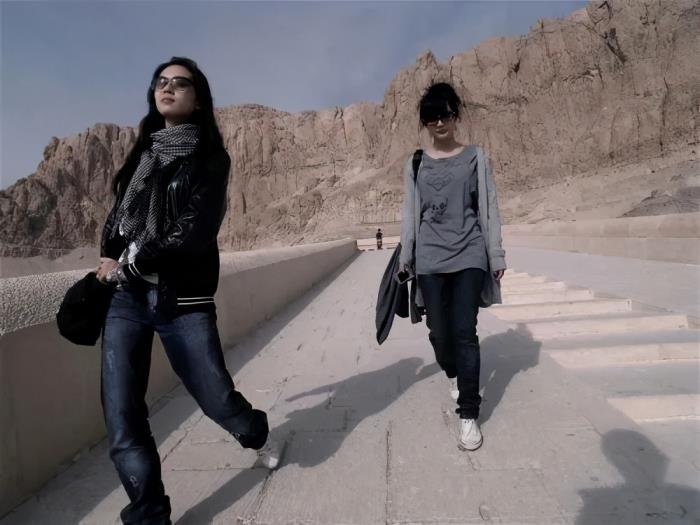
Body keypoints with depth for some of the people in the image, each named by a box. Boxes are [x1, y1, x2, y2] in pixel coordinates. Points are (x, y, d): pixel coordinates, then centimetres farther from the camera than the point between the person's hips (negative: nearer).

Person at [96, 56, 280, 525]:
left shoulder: (210, 158, -2)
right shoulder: (143, 151, 14)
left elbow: (194, 234, -13)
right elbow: (118, 216, 17)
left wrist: (130, 262, -8)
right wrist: (108, 266, -1)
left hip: (183, 301, -4)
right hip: (126, 297, 4)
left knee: (217, 398, 3)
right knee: (121, 419, -2)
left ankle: (259, 435, 39)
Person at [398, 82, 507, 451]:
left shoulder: (475, 158, 6)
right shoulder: (415, 164, 8)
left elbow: (489, 209, 5)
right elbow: (410, 214, 8)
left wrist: (496, 255, 2)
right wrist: (405, 257, 6)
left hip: (469, 256, -1)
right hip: (430, 258, 1)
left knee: (465, 331, -8)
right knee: (439, 332, 6)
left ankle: (469, 414, 4)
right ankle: (453, 374, 40)